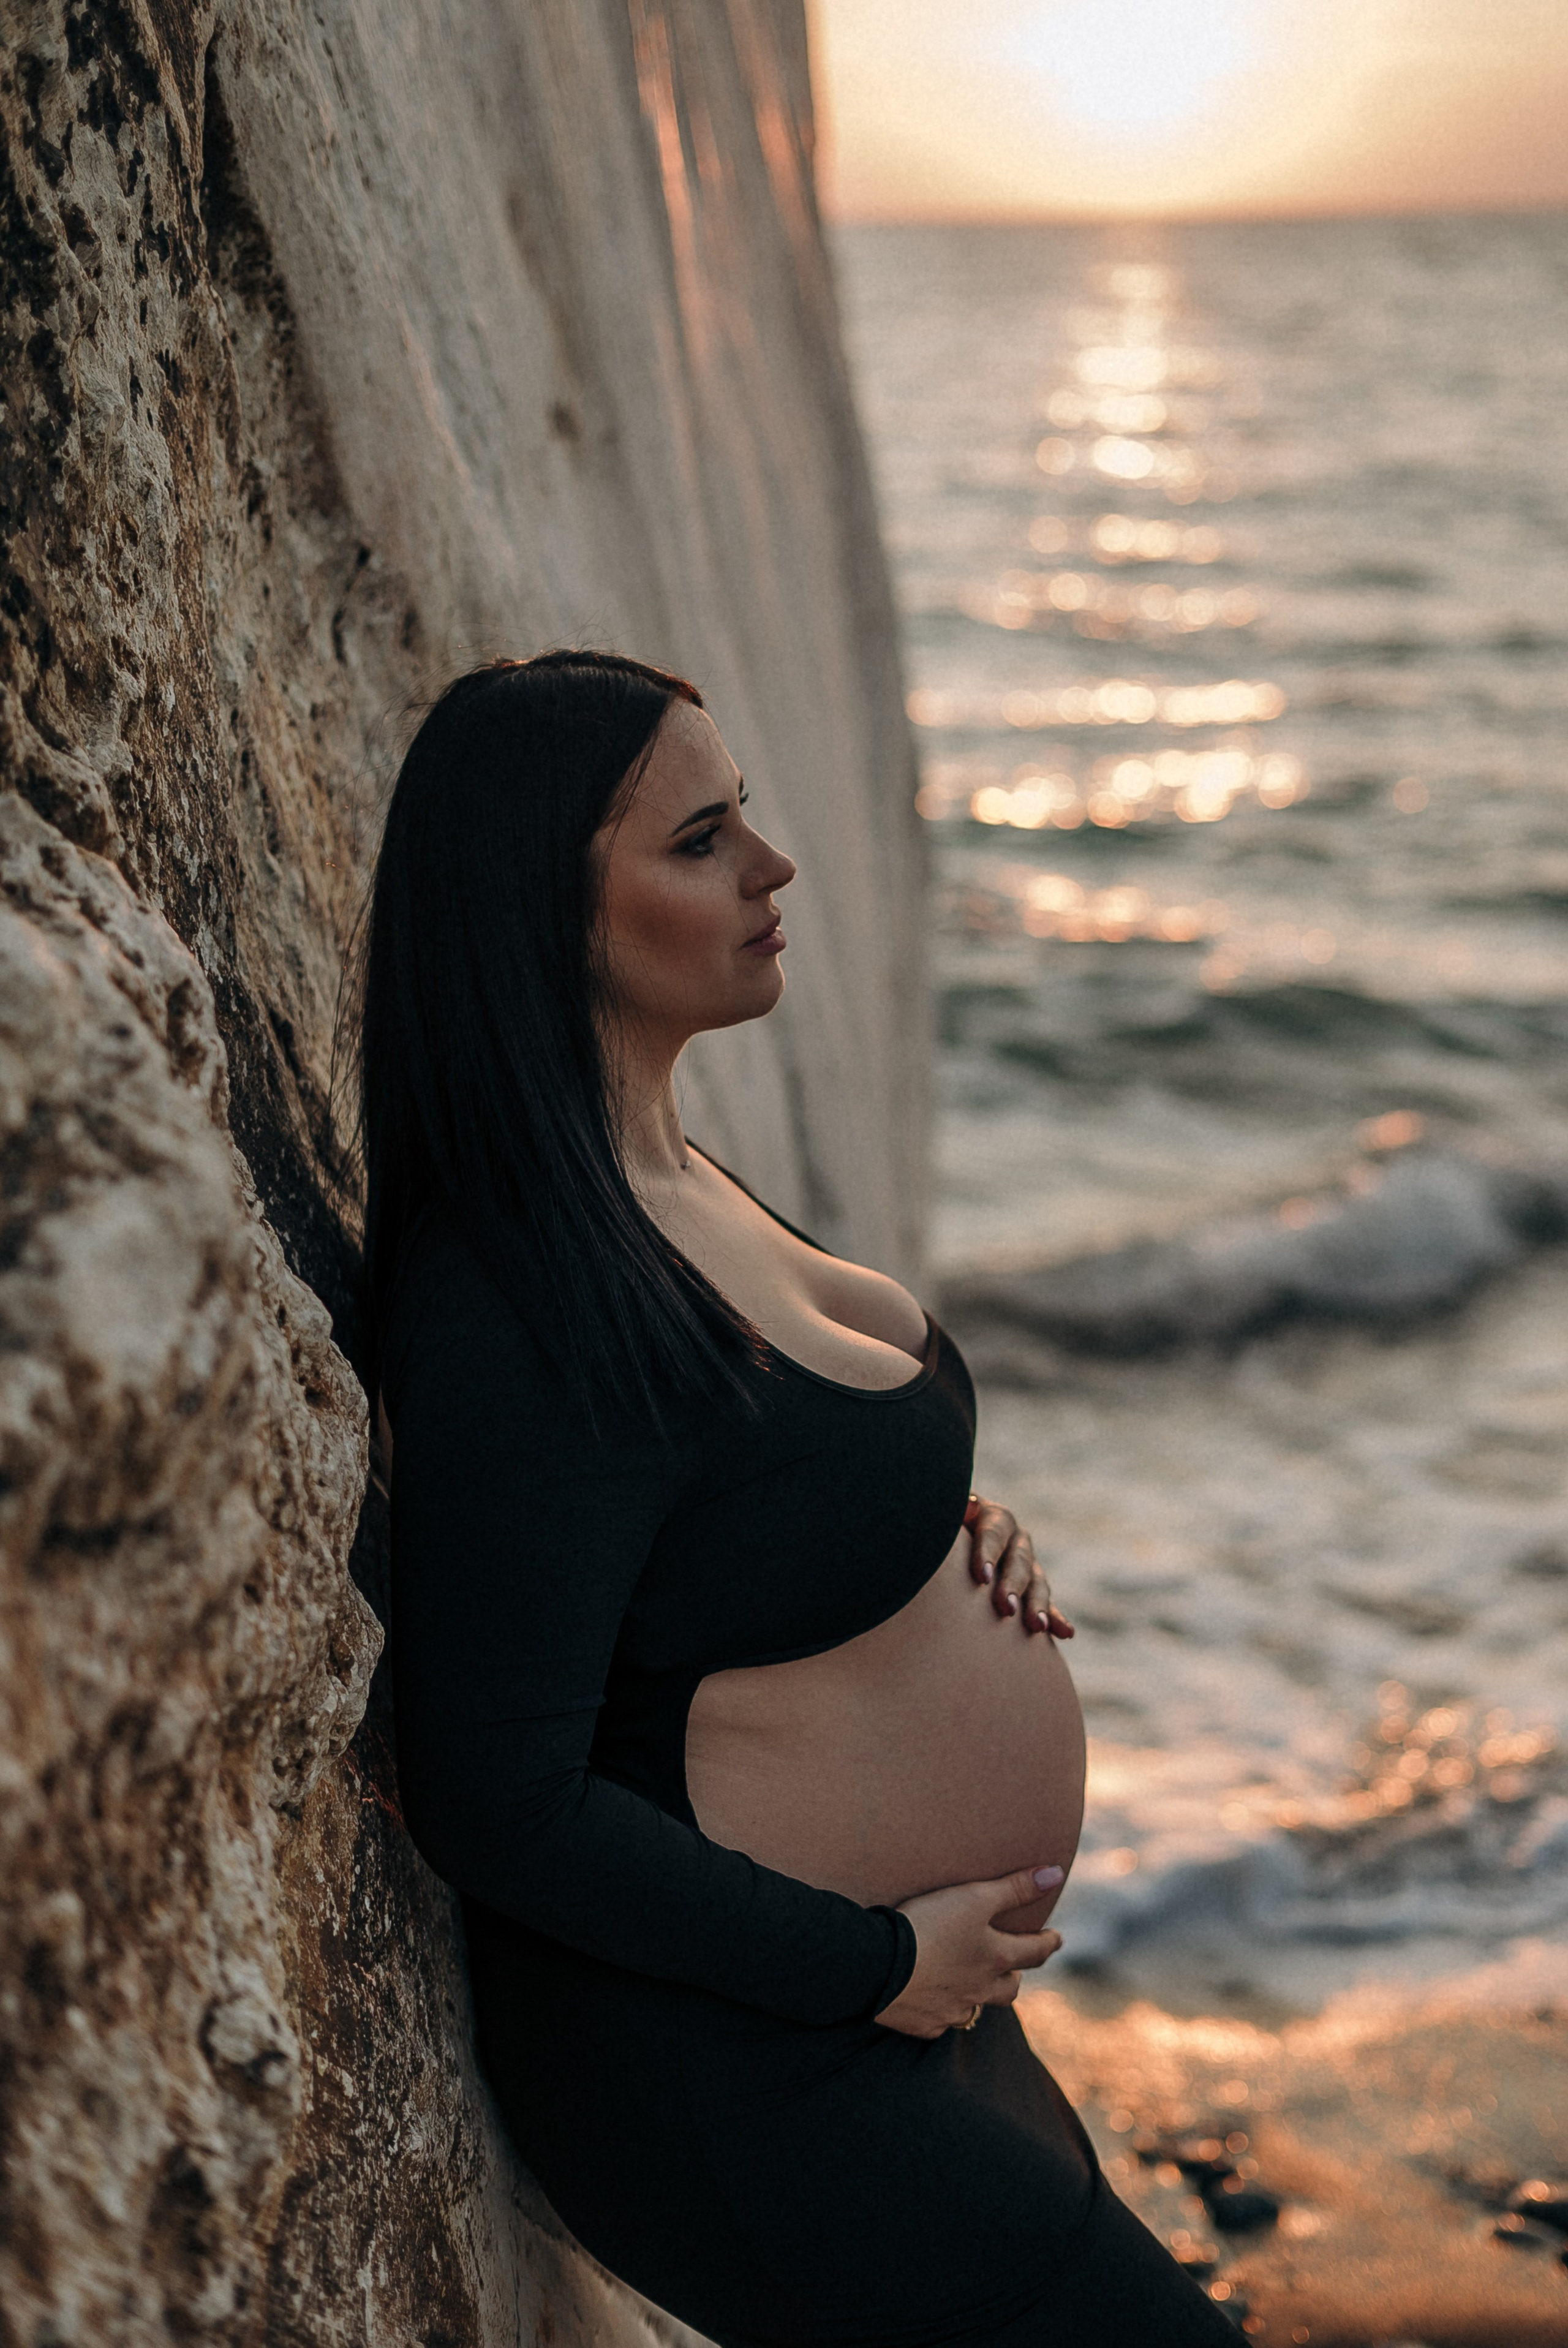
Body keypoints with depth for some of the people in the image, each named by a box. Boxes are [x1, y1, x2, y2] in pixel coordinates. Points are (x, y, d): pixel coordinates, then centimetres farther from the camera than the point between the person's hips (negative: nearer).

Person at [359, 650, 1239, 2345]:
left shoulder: (659, 1170, 2)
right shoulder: (519, 1314, -28)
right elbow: (501, 1809, -27)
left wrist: (950, 1531, -2)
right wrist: (874, 1965, -18)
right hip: (736, 2066, -9)